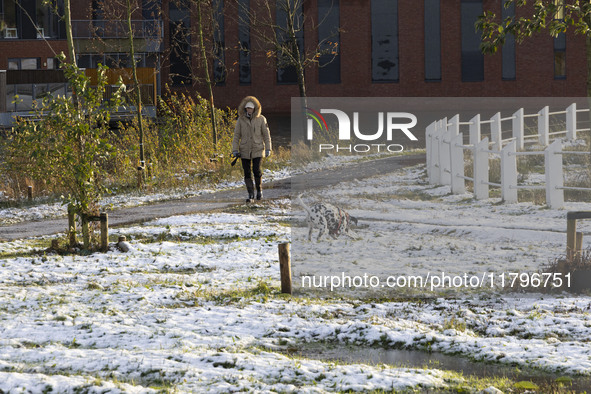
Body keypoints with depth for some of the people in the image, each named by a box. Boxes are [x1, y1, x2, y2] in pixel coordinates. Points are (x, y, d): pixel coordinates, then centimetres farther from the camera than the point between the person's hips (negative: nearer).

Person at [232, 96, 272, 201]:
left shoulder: (261, 119, -1)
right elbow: (236, 135, 3)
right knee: (247, 172, -1)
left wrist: (268, 149, 0)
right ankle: (251, 194, 7)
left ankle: (259, 189, 12)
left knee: (256, 170, -12)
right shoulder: (241, 120, 1)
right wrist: (235, 150, -2)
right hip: (245, 150, 1)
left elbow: (266, 135, 4)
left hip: (257, 149, -1)